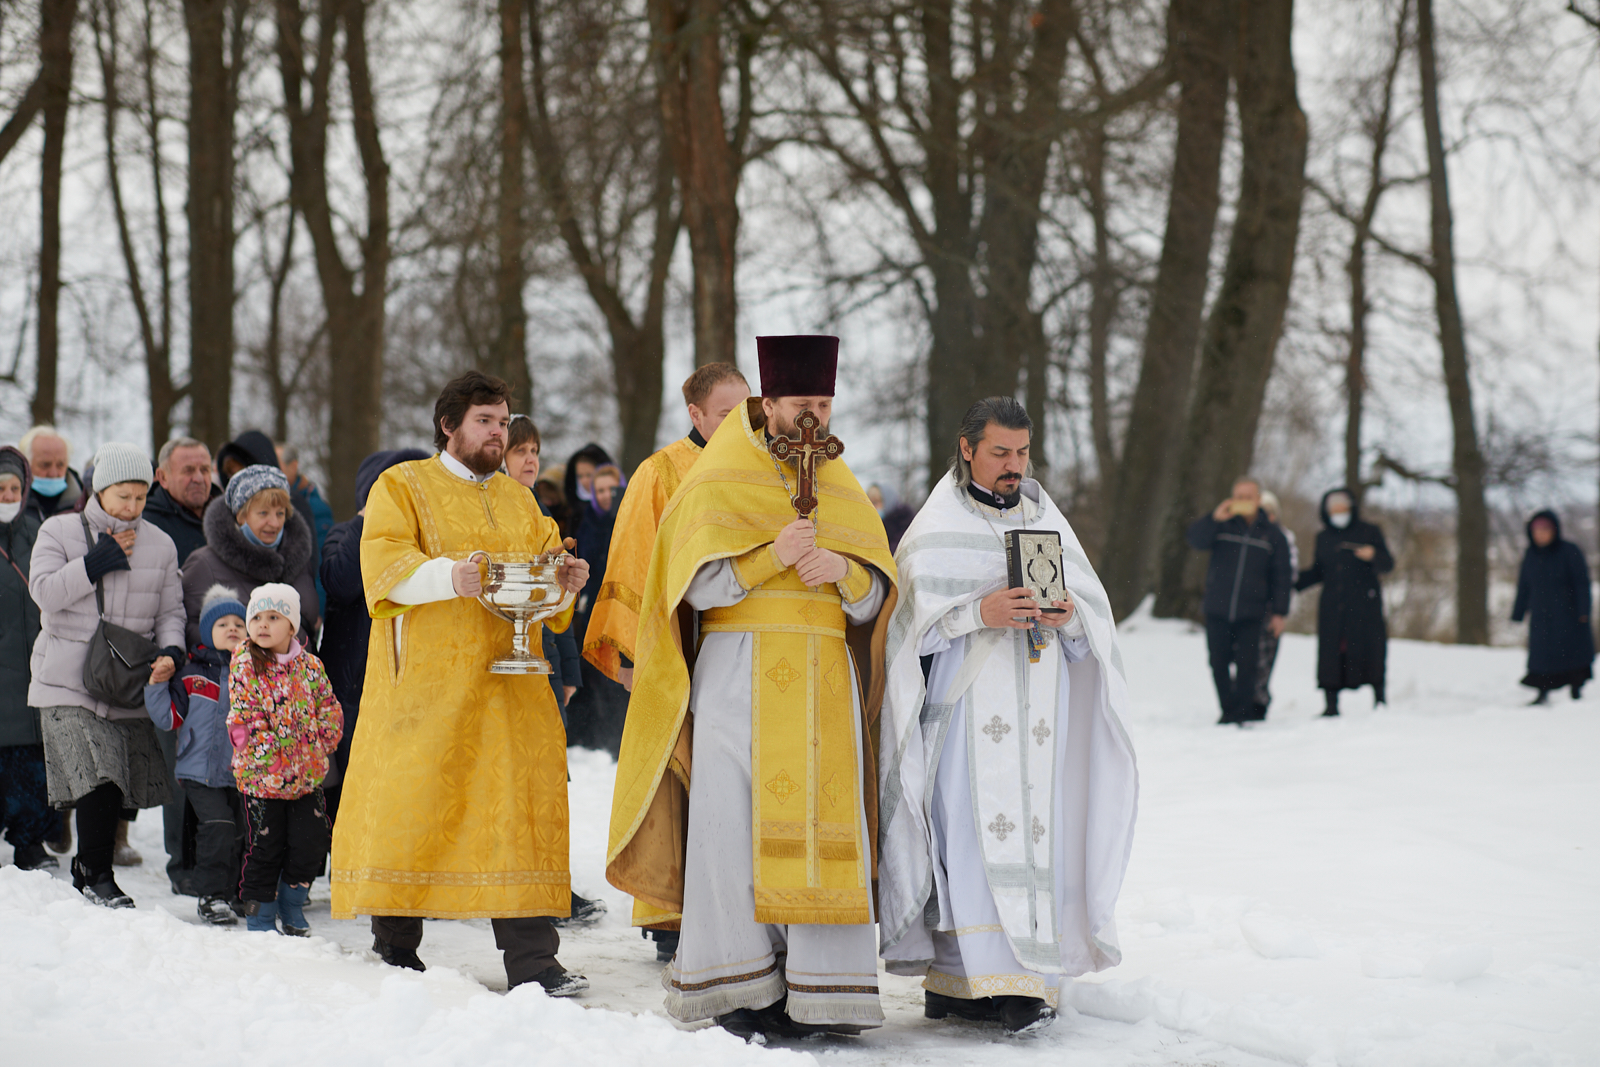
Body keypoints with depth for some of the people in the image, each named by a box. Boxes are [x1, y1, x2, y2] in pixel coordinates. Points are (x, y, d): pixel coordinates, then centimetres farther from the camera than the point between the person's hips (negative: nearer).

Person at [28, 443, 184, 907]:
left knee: (119, 782, 3)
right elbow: (45, 591, -9)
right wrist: (99, 561, -14)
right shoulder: (60, 531, 2)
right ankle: (96, 874, -3)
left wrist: (171, 651, -9)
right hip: (67, 682, -3)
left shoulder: (159, 545, 8)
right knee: (98, 778, -17)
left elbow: (170, 611, 11)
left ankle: (88, 868, 21)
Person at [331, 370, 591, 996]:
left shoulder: (520, 502, 22)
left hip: (509, 681, 4)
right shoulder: (402, 486, 5)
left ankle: (532, 960, -5)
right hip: (424, 682, -4)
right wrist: (447, 575, -27)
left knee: (521, 801, -4)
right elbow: (384, 563, -10)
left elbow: (543, 571, 19)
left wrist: (565, 580, -4)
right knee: (413, 801, -3)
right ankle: (394, 950, 9)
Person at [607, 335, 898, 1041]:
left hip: (823, 679, 3)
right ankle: (735, 988, -3)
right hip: (738, 671, -3)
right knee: (736, 821, -8)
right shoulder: (716, 484, 4)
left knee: (822, 823, -4)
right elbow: (698, 585, -5)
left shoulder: (844, 492, 16)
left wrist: (843, 571, -10)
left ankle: (821, 988, -3)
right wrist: (772, 557, -18)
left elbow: (873, 599, 12)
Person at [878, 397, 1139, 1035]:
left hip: (1037, 709, 4)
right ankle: (969, 976, -13)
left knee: (1034, 829, -3)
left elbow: (1096, 620, 14)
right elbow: (916, 616, -4)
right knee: (972, 830, -12)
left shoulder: (1048, 521, 17)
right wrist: (981, 612, -18)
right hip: (964, 701, -4)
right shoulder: (936, 527, 5)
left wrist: (1070, 615, -9)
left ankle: (1027, 976, -2)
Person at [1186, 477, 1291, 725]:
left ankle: (1242, 713, -2)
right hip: (1217, 612, 1)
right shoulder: (1223, 526, 7)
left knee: (1246, 667, -9)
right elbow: (1196, 540, -7)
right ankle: (1229, 710, 16)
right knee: (1219, 665, 3)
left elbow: (1282, 576, 10)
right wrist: (1214, 519, -23)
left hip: (1251, 614, -1)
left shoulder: (1272, 535, 7)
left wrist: (1280, 612, 4)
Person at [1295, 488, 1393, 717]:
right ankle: (1331, 704, -1)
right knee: (1331, 652, -4)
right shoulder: (1323, 537, 14)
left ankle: (1379, 700, 3)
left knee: (1369, 650, -6)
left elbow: (1388, 565, 0)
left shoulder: (1369, 533, 4)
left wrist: (1373, 555, -20)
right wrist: (1292, 584, 5)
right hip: (1332, 606, 3)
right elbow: (1317, 573, 18)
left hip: (1364, 605, -3)